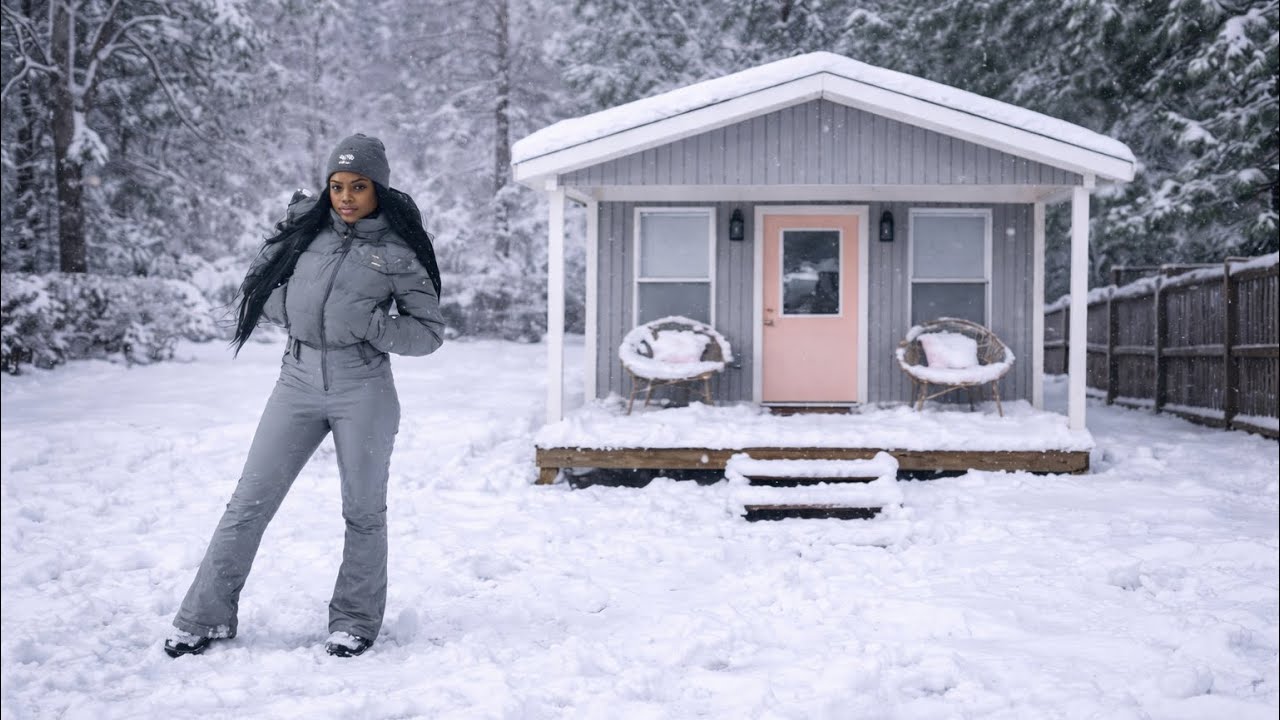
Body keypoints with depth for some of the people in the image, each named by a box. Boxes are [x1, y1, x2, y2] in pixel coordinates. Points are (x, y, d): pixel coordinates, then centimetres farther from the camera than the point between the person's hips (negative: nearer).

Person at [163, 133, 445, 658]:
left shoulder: (399, 250, -3)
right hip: (298, 382, 3)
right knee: (249, 503, 4)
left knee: (363, 511, 8)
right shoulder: (305, 227, 6)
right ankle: (206, 617, 14)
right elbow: (257, 288, 15)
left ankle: (356, 622, 24)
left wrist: (366, 324, -15)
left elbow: (429, 332, -2)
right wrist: (297, 310, -4)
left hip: (363, 389, -2)